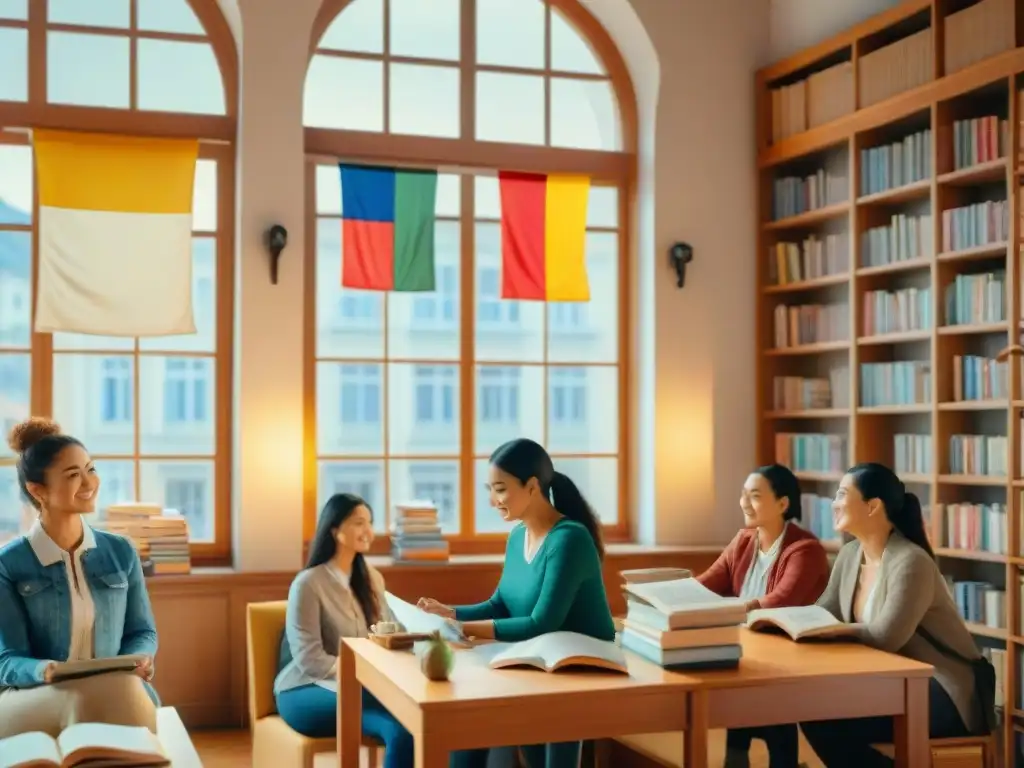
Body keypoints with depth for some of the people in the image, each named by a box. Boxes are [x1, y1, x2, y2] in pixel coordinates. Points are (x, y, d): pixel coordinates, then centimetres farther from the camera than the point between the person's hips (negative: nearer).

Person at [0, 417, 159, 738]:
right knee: (97, 695, -37)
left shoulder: (121, 551, 9)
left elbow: (142, 632, 14)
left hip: (115, 694, 3)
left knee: (128, 688, -35)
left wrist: (137, 661, -9)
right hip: (30, 701, -2)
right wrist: (45, 672, -26)